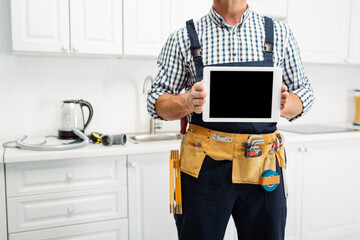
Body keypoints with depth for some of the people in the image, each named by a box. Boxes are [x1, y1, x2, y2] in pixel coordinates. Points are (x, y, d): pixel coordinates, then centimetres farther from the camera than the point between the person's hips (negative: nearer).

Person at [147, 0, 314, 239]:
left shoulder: (279, 33, 7)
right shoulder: (183, 39, 3)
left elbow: (304, 93, 10)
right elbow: (157, 101, 4)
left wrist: (283, 104, -13)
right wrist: (187, 102, -18)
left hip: (263, 166, 2)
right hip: (204, 166, -1)